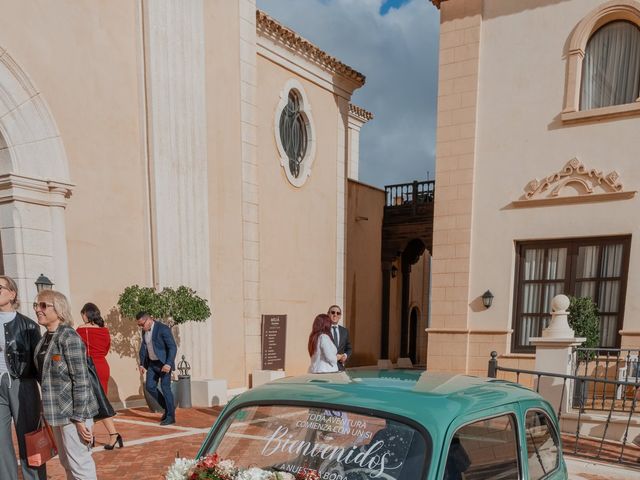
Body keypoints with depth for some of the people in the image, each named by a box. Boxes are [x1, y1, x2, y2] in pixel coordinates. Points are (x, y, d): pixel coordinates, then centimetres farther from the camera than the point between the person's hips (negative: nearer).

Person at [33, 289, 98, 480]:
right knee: (67, 463, 18)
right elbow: (45, 375, 15)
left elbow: (81, 380, -19)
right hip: (57, 411, 8)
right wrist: (49, 411, 16)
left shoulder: (69, 337, -16)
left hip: (72, 411, -8)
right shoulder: (45, 338, 9)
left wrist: (80, 417, -20)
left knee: (79, 464, 1)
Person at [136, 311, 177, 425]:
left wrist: (168, 364, -31)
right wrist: (142, 364, 9)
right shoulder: (145, 331, 4)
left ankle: (171, 416, 5)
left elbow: (173, 347, -22)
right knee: (150, 387, 3)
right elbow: (143, 348, 15)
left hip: (164, 363, -8)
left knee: (165, 388, -6)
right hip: (152, 363, 8)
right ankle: (167, 407, 19)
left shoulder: (163, 329, -20)